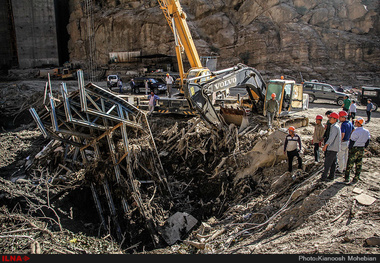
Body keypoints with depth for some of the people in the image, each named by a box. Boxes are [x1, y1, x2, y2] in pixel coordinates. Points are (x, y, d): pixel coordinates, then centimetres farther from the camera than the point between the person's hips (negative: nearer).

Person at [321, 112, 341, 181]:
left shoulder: (334, 127, -19)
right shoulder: (337, 126, 13)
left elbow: (332, 137, -34)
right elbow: (340, 137, 25)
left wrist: (325, 145, -45)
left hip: (332, 149, -10)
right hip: (335, 148, 10)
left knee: (327, 163, -4)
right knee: (333, 163, 15)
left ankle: (324, 177, 1)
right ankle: (331, 176, 22)